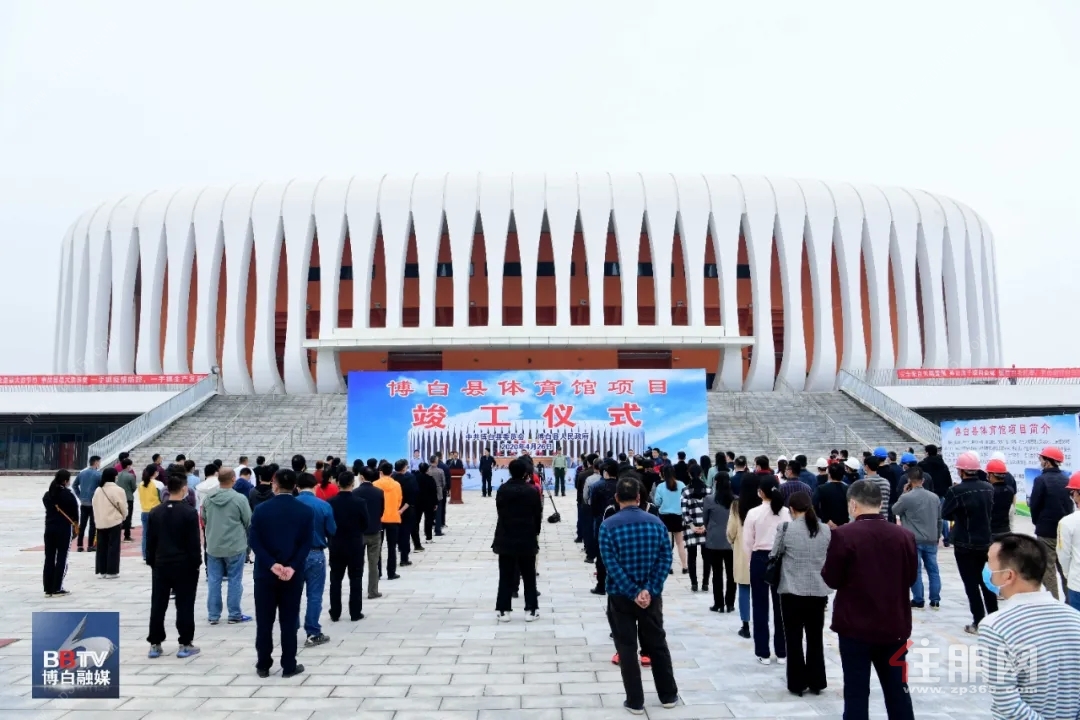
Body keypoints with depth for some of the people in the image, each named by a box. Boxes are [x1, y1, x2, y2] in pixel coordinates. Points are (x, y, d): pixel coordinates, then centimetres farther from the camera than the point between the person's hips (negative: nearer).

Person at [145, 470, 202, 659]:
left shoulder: (155, 512, 4)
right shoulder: (189, 512, -13)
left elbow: (150, 541, 8)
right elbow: (194, 542, -13)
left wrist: (151, 562, 16)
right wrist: (197, 562, -4)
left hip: (161, 564, 5)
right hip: (184, 565, -5)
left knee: (158, 605, 11)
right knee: (184, 605, 2)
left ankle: (155, 644, 16)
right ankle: (185, 644, 6)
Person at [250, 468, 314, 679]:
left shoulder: (261, 509, -3)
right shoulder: (306, 512, -3)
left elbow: (255, 542, -9)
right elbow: (307, 544, -10)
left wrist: (272, 565, -14)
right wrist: (292, 567, -14)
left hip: (265, 573, 0)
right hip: (293, 574, 0)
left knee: (264, 621, 10)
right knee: (289, 621, 6)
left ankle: (263, 665, 17)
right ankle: (289, 666, 11)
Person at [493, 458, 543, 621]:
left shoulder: (502, 490, -2)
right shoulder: (532, 491, -8)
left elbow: (499, 510, 5)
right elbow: (538, 514, -2)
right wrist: (535, 532, 13)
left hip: (505, 538, 2)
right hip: (527, 539, -1)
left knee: (505, 575, 8)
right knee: (529, 576, 10)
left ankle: (503, 610, 10)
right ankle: (531, 610, 12)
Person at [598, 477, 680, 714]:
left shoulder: (608, 526, -11)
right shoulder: (657, 523, -2)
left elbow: (611, 564, -17)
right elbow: (666, 559, -7)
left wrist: (633, 593, -15)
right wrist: (649, 590, -12)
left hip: (621, 596, -3)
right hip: (652, 595, 3)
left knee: (627, 649, 8)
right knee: (657, 645, 18)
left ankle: (635, 702, 14)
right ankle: (668, 695, 29)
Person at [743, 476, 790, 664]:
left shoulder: (754, 513, -10)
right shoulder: (786, 513, -5)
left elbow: (747, 542, -4)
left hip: (759, 559, -2)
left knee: (760, 606, 6)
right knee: (780, 605, 10)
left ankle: (763, 653, 11)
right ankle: (782, 652, 18)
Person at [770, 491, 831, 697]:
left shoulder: (786, 528, -10)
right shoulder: (825, 529, 1)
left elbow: (774, 555, 1)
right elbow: (829, 558, 12)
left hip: (792, 591, -4)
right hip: (819, 591, 4)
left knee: (794, 639, 8)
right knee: (815, 638, 15)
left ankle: (797, 684, 13)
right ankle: (816, 683, 22)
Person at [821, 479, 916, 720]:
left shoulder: (843, 535, -15)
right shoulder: (904, 535, -2)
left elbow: (832, 580, -10)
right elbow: (910, 577, 10)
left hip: (856, 626, -4)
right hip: (894, 626, 4)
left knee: (856, 692, 6)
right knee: (897, 691, 16)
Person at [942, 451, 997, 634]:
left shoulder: (956, 491, -20)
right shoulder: (988, 488, -2)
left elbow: (945, 514, -7)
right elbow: (988, 509, 13)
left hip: (964, 544, -5)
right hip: (985, 542, 5)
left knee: (971, 584, 3)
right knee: (987, 582, 18)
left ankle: (978, 622, 7)